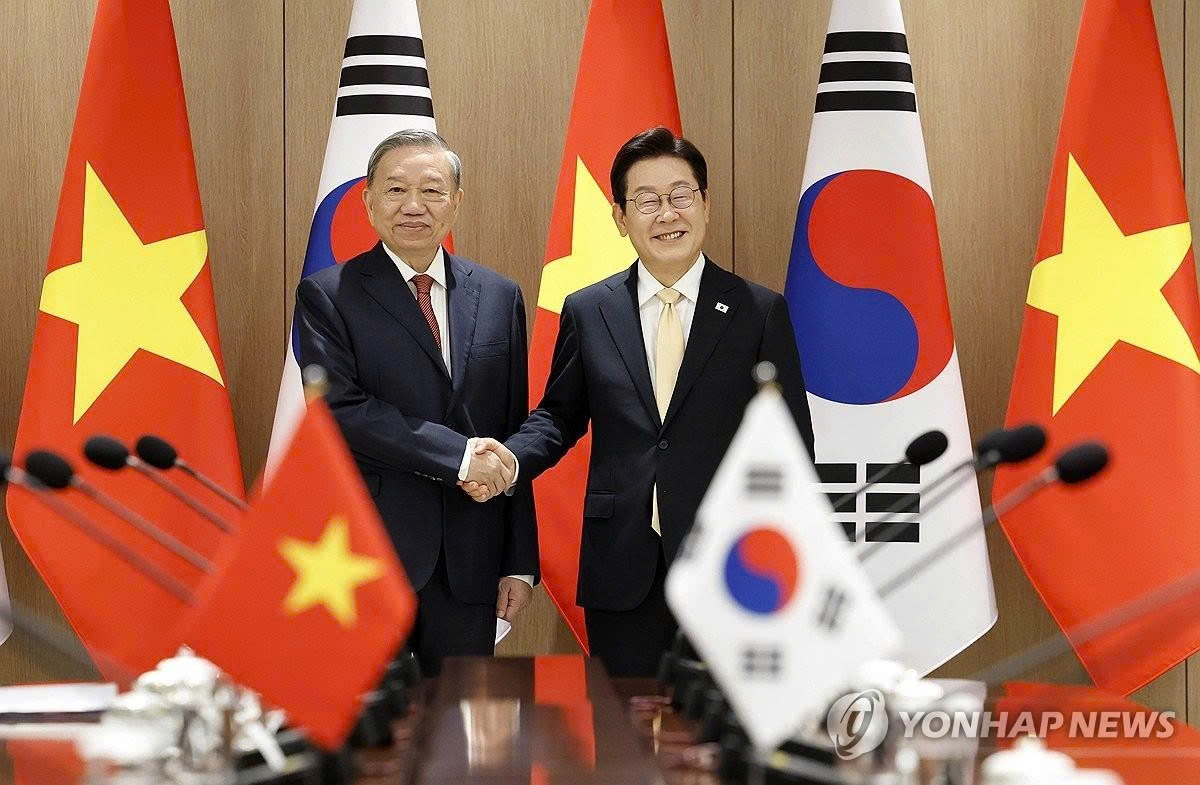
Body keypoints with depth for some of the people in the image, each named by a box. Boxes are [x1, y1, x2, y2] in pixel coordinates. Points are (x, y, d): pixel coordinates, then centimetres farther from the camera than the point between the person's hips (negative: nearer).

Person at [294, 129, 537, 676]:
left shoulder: (499, 297, 9)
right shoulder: (327, 296, -2)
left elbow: (514, 436, 9)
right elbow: (339, 410, -15)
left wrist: (521, 562, 6)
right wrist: (458, 455, -19)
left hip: (470, 565, 4)